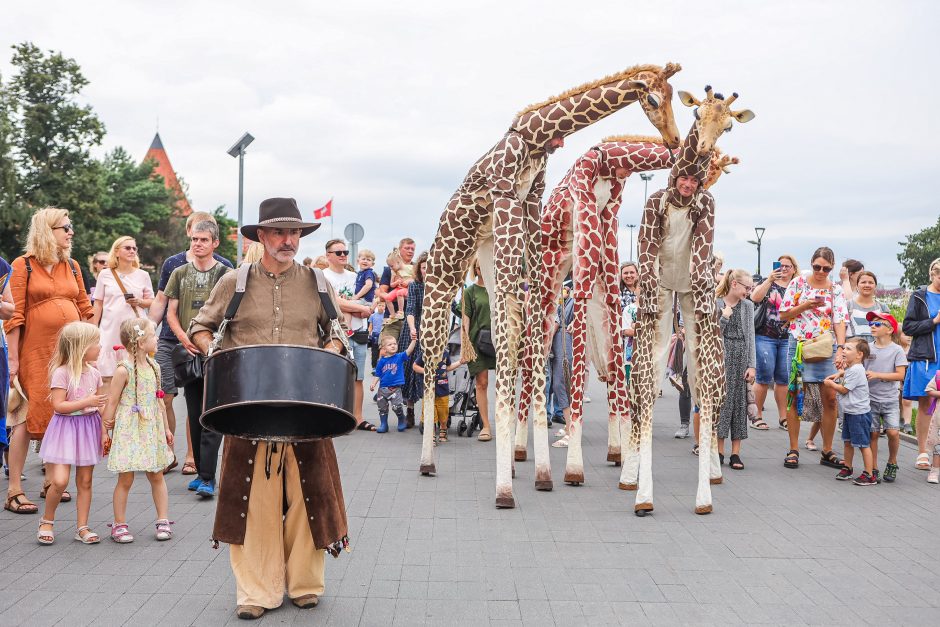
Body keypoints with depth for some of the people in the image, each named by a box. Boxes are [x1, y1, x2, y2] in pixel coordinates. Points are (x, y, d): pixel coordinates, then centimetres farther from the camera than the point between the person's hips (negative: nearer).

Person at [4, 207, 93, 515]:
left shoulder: (72, 266, 11)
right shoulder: (24, 265, -4)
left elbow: (85, 310, 16)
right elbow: (13, 315, -7)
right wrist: (13, 359, -10)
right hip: (36, 351, -5)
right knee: (30, 416, -6)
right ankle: (14, 491, 0)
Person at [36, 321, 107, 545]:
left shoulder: (94, 373, 5)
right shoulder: (61, 373, -13)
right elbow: (58, 405, -19)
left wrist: (103, 432, 7)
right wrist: (86, 402, -24)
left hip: (89, 429, 6)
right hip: (66, 429, -6)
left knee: (85, 481, 8)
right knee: (60, 481, -12)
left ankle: (82, 527, 16)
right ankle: (46, 521, 12)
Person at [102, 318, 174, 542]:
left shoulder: (154, 367, 7)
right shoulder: (124, 370, -13)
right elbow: (111, 402, -10)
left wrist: (166, 427, 17)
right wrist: (106, 430, -8)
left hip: (152, 430, 6)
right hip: (128, 431, -6)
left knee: (157, 476, 9)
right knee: (125, 479, 2)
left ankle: (163, 520, 17)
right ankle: (119, 524, 13)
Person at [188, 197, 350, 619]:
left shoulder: (317, 284, 7)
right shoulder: (234, 283, 4)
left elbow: (336, 332, 17)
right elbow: (201, 326, 13)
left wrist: (328, 353, -4)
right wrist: (211, 350, -6)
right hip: (250, 407, -1)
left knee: (307, 494, 3)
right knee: (253, 498, 0)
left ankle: (304, 582, 20)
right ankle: (257, 591, 11)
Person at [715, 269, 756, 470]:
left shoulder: (747, 305, 7)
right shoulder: (715, 303, -1)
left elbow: (750, 336, 5)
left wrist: (752, 365, -1)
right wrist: (724, 317, -15)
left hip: (742, 357, 3)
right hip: (721, 356, -2)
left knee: (739, 402, 2)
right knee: (721, 400, 0)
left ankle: (735, 453, 6)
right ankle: (719, 451, 8)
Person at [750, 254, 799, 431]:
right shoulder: (767, 283, 7)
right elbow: (755, 298, -11)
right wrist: (770, 280, -16)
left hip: (787, 339, 3)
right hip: (765, 337, -3)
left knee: (783, 379, 4)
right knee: (764, 378, -5)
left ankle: (783, 417, 12)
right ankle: (757, 415, 3)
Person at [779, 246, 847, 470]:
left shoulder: (836, 290, 4)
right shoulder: (798, 283, 2)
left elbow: (840, 321, -5)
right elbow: (784, 315, 2)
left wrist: (840, 349, -18)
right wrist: (806, 305, -12)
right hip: (799, 345, -1)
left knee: (830, 398, -1)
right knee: (795, 396, 0)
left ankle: (827, 452, 11)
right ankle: (793, 450, 8)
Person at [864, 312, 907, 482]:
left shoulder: (896, 350, -4)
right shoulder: (867, 348, 3)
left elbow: (900, 375, -11)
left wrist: (877, 375, -18)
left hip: (890, 399, -2)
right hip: (871, 398, 2)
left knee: (893, 432, -11)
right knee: (873, 433, 2)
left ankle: (892, 463, 14)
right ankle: (873, 469, 14)